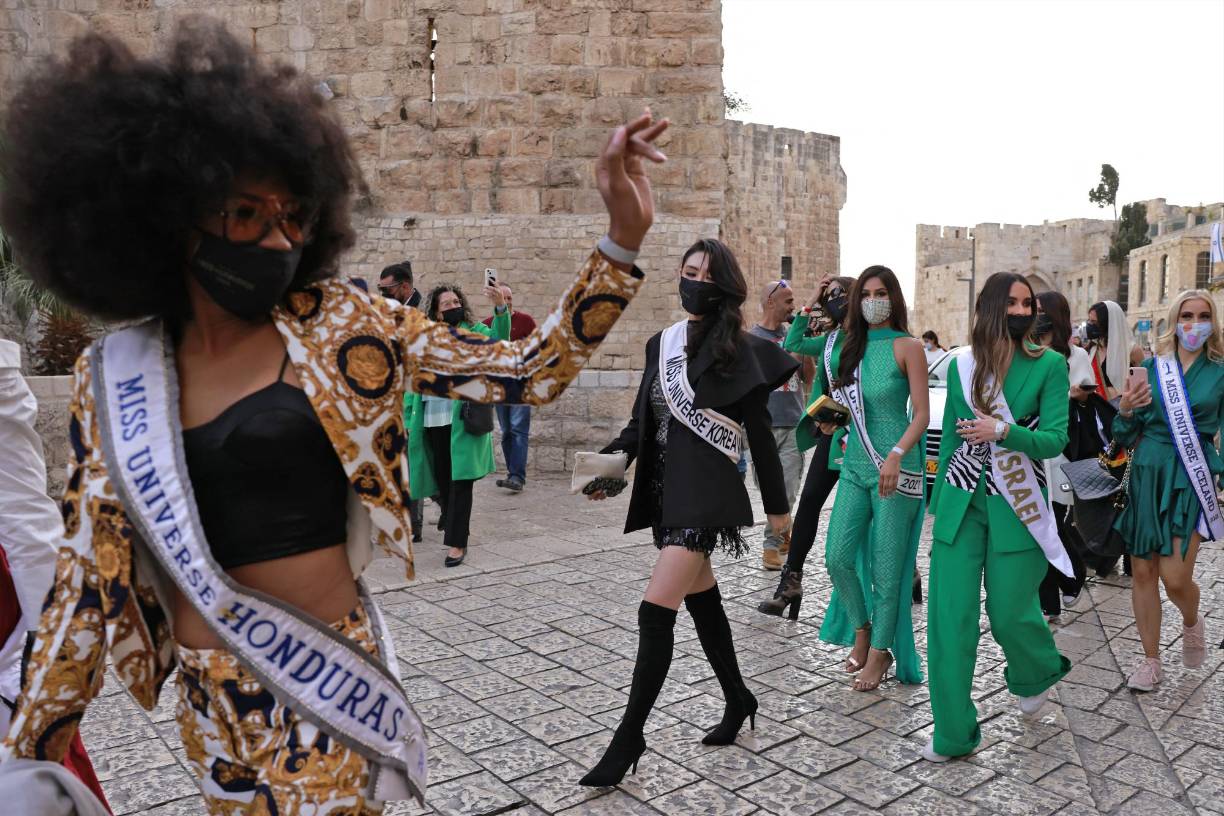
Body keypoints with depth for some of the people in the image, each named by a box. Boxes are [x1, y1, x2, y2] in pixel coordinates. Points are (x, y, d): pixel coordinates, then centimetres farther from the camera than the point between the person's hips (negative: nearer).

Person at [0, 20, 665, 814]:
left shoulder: (337, 325, -7)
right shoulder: (110, 379, -1)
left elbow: (528, 372, -9)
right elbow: (88, 576, 5)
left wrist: (622, 240, -18)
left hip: (322, 681, -2)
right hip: (208, 698, 3)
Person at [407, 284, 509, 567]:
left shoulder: (474, 333, 2)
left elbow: (498, 341, -19)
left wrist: (501, 308, -36)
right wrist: (406, 420, 4)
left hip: (464, 419, -3)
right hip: (433, 421, 3)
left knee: (460, 479, -6)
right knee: (441, 477, 13)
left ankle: (457, 542, -1)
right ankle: (449, 513, 39)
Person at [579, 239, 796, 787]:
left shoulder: (740, 351, -5)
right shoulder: (661, 344, 11)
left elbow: (760, 433, -2)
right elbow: (643, 419, 14)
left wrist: (777, 505, 2)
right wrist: (612, 458, -4)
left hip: (706, 490, -7)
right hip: (665, 487, 7)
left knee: (655, 612, -12)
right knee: (702, 602, 18)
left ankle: (629, 735, 1)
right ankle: (738, 700, 38)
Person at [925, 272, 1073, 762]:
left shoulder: (1049, 365, -2)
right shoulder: (961, 367, 6)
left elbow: (1056, 439, -7)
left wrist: (1003, 431, -24)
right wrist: (938, 507, 15)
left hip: (1016, 505, -2)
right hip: (962, 501, 3)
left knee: (1009, 614, 4)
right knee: (948, 617, -2)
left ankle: (1038, 674, 42)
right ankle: (953, 734, 12)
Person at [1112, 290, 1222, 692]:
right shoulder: (1151, 367, 5)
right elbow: (1127, 436, 8)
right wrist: (1126, 410, -11)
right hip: (1147, 475, 2)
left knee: (1176, 578, -8)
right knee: (1143, 572, 5)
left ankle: (1192, 623, 28)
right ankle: (1151, 661, 20)